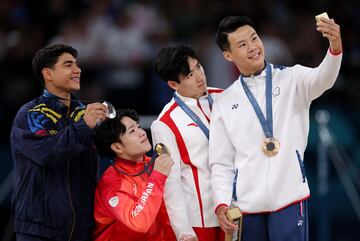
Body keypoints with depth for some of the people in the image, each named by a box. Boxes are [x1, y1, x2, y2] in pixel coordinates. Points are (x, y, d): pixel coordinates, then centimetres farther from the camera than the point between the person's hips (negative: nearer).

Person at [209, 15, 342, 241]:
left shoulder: (291, 79, 5)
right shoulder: (224, 103, 11)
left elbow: (322, 79, -18)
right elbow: (221, 163, 11)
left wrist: (335, 47, -39)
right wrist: (222, 204, -5)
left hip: (289, 197, -3)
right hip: (246, 205, 3)